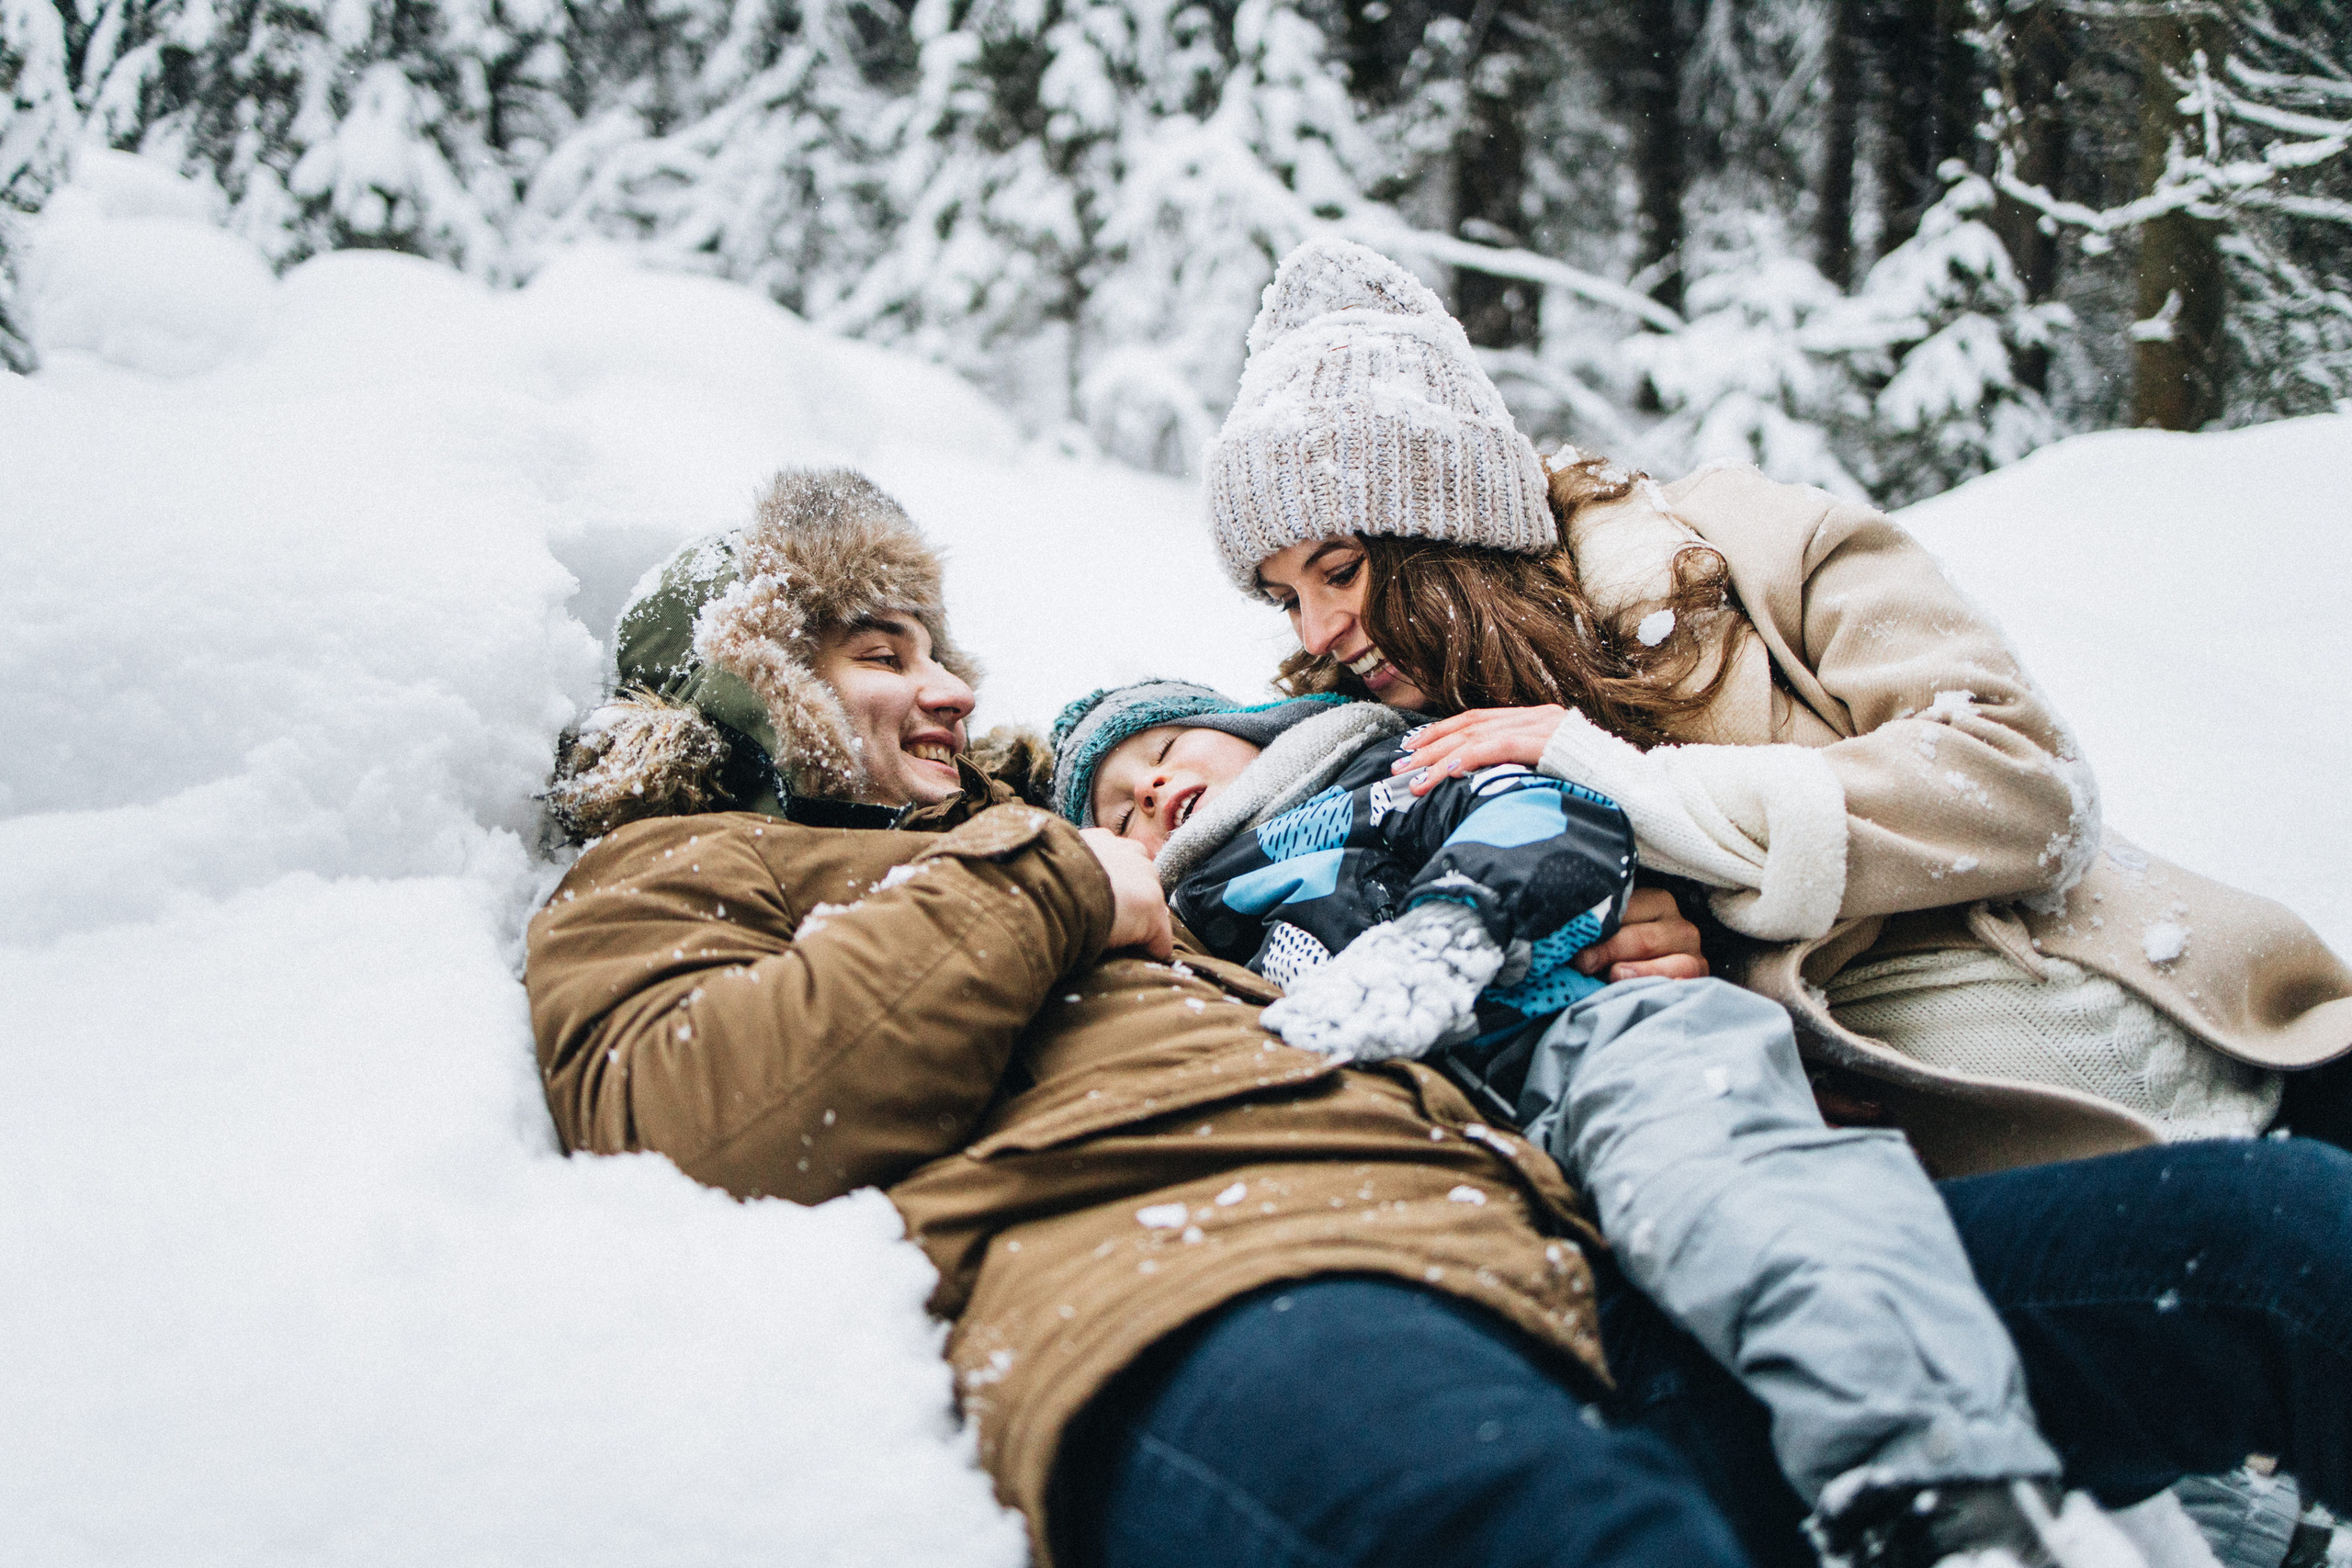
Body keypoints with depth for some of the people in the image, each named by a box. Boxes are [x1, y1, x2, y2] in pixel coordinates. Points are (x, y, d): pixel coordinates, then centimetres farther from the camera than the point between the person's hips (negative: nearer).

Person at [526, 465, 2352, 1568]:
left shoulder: (1027, 841, 43)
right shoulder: (662, 881, 25)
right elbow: (703, 1111, -1)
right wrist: (1043, 890, 6)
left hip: (1527, 1236, 8)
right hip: (1202, 1297, -7)